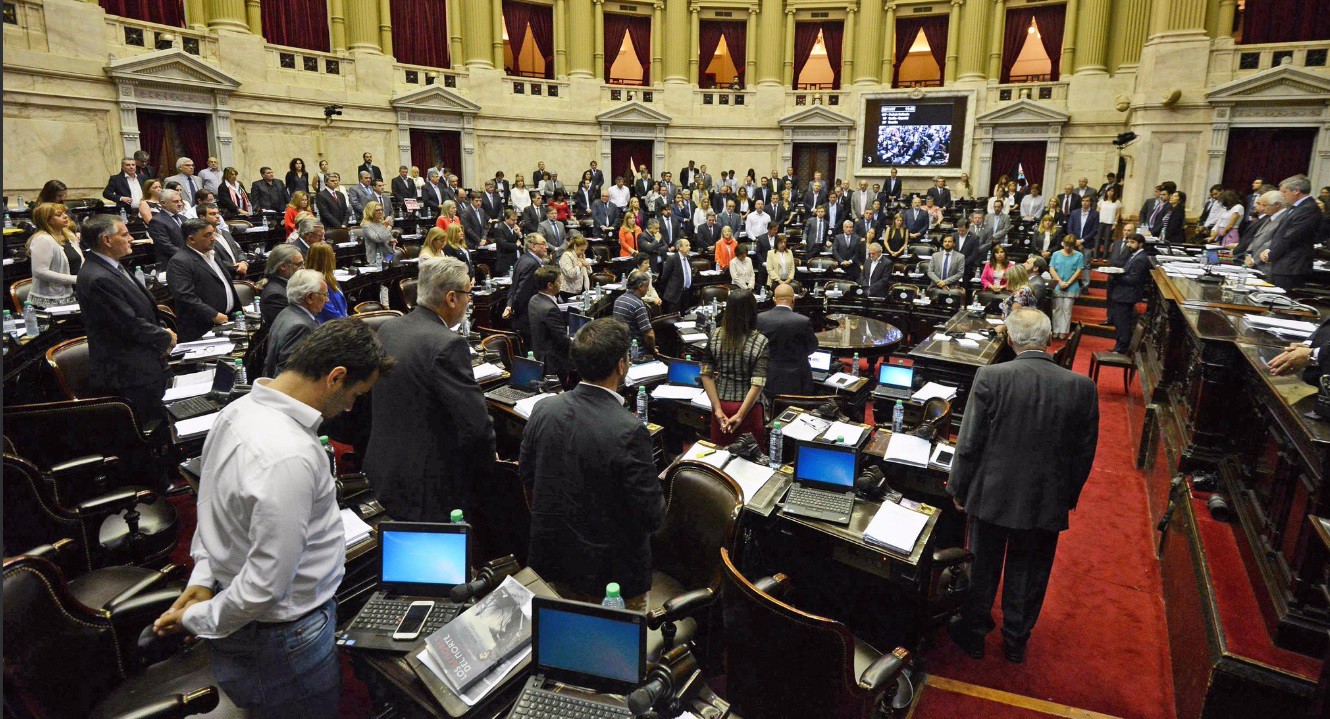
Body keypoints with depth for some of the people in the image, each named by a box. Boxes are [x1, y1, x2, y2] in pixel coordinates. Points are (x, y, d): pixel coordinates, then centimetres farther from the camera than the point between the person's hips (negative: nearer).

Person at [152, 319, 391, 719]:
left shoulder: (240, 408, -4)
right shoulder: (290, 458, -34)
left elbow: (214, 508, 10)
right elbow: (265, 584, -29)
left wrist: (203, 577, 9)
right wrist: (198, 619, -12)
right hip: (284, 639, -9)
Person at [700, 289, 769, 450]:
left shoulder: (714, 336, -5)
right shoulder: (761, 342, -15)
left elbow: (706, 375, -4)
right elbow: (757, 384, -19)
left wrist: (718, 409, -4)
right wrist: (740, 415, -16)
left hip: (721, 404, 3)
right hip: (748, 406, -3)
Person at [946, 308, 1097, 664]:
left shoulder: (990, 377, -19)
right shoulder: (1083, 387, -11)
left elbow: (969, 443, -13)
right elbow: (1084, 453, -1)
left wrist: (958, 488, 1)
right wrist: (1068, 497, 13)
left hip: (991, 495, -2)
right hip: (1047, 502, 2)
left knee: (983, 568, 18)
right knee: (1029, 573, 21)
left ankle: (973, 634, 37)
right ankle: (1016, 641, 40)